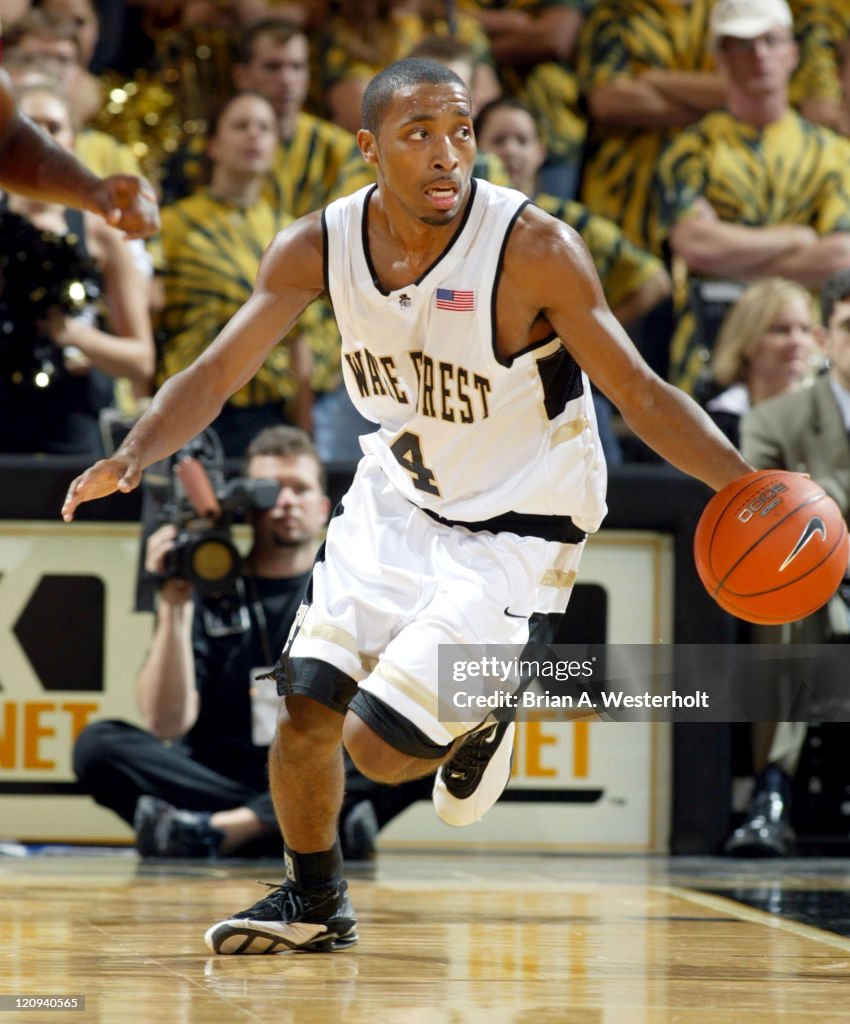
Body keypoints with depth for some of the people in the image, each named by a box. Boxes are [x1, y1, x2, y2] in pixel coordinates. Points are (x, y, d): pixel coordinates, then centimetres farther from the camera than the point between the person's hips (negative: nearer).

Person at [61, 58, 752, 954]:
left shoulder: (534, 249, -26)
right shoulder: (320, 246, -13)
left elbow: (639, 394, -21)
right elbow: (217, 374, -8)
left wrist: (747, 486, -36)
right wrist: (134, 456, -26)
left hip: (514, 526, -5)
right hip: (397, 498, 5)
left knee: (380, 746, -12)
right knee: (304, 709, 2)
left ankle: (477, 719, 23)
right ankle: (314, 904, 29)